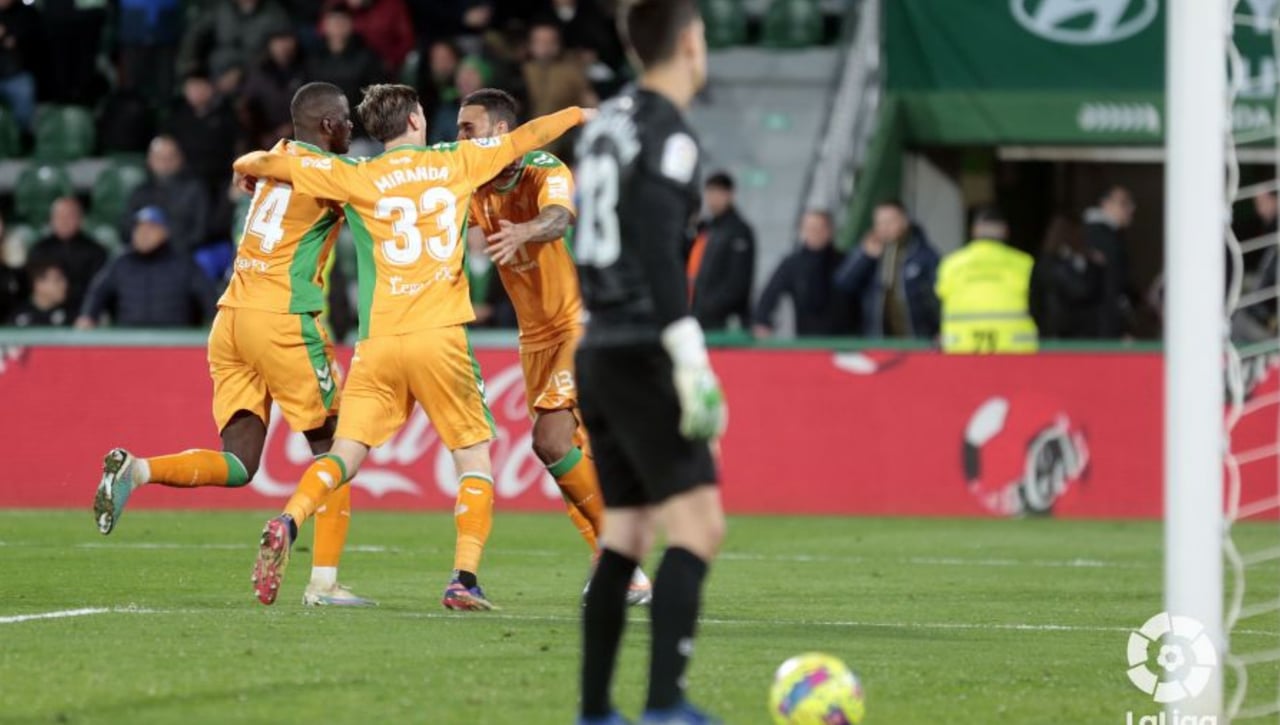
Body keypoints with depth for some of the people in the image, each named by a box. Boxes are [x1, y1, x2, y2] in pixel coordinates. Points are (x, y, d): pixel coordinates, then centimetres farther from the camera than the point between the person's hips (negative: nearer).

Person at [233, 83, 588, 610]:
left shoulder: (356, 178, 4)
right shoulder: (455, 162, 7)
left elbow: (256, 163, 4)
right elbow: (528, 137, 20)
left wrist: (254, 166, 28)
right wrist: (582, 112, 36)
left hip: (377, 343, 1)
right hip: (439, 338, -1)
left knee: (345, 455, 3)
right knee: (474, 455, 10)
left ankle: (288, 522, -25)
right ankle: (465, 580, -4)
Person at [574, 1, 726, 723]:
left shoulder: (606, 124, 15)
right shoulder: (668, 133, -11)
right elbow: (660, 256, -21)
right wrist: (693, 365, -24)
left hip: (598, 353, 9)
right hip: (639, 356, -9)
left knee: (626, 534, 14)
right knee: (698, 527, -11)